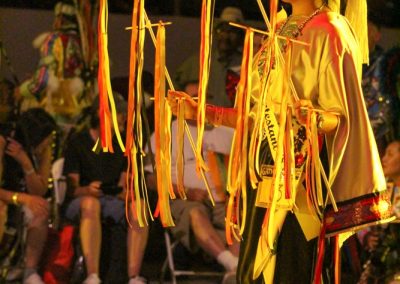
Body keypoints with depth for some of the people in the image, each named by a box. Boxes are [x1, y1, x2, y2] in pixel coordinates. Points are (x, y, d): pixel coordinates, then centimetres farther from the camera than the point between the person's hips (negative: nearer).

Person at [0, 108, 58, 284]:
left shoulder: (45, 150, -9)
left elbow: (39, 193, -14)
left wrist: (26, 163, -28)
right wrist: (23, 198, -42)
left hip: (16, 206, 5)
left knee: (40, 209, -25)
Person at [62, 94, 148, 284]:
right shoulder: (78, 142, 3)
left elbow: (123, 183, 10)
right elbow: (72, 188, -5)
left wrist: (125, 192, -16)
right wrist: (88, 190, -29)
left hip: (113, 200, 4)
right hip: (82, 201, -3)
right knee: (90, 203, -40)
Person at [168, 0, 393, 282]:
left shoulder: (327, 32, -9)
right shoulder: (280, 32, 15)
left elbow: (340, 116, -13)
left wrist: (315, 118, -34)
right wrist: (200, 112, 14)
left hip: (299, 177, -8)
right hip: (264, 179, 8)